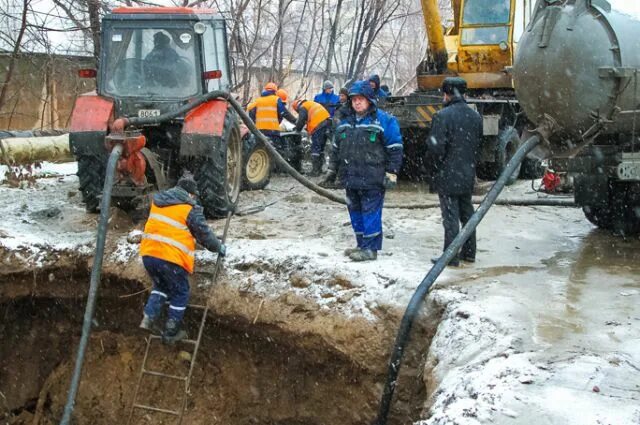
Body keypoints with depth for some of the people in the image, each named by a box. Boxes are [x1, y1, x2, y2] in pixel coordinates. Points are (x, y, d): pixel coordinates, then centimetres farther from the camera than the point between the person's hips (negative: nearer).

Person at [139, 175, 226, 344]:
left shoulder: (158, 200, 16)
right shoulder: (190, 208, -4)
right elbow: (204, 234, 2)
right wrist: (219, 248, 18)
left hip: (148, 254, 6)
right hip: (171, 258, -6)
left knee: (160, 286, 29)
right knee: (180, 294, 13)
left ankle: (149, 317, 13)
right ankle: (171, 333, 18)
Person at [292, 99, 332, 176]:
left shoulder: (302, 107, 4)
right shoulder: (312, 104, 30)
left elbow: (301, 120, -7)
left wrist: (298, 129, 7)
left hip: (318, 127, -8)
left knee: (315, 148, -6)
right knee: (321, 148, 16)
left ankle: (315, 170, -8)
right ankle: (319, 168, 22)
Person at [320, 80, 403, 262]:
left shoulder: (383, 120, -6)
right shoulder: (345, 121, 14)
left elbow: (395, 149, -7)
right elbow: (336, 148, 23)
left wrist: (391, 173, -11)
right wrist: (332, 169, 22)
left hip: (372, 179, -7)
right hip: (351, 178, 7)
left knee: (371, 213, -4)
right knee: (355, 212, 13)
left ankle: (370, 248, 3)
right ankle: (362, 244, 24)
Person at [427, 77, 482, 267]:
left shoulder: (443, 116, -16)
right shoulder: (475, 116, 7)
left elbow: (436, 146, -19)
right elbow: (479, 144, 12)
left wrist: (440, 164, -1)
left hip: (448, 175, -7)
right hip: (468, 174, 7)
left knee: (451, 216, -2)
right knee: (467, 213, 17)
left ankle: (451, 256, 2)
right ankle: (469, 252, 25)